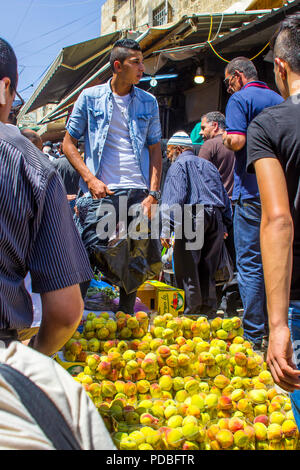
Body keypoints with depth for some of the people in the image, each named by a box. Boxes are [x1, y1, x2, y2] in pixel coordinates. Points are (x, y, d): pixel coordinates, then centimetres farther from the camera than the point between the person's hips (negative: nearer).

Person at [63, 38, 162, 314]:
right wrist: (90, 179, -6)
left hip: (138, 191, 3)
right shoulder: (90, 98, 6)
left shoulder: (148, 102, 12)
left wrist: (152, 194, 1)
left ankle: (126, 319, 21)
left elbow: (155, 150, 12)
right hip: (101, 191, -3)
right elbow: (68, 143, 8)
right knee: (94, 255, -10)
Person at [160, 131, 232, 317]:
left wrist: (166, 230, -12)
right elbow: (225, 198, 24)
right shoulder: (209, 165, 23)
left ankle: (192, 310, -4)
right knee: (208, 269, 12)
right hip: (216, 217, 7)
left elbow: (173, 198, -10)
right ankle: (209, 307, 15)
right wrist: (225, 226, 27)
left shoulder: (179, 164, 3)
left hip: (193, 216, -7)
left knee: (187, 269, -2)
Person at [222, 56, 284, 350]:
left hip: (252, 191, -7)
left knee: (250, 264, -3)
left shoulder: (239, 99, -4)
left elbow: (237, 141, -17)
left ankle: (254, 337, -2)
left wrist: (226, 138, 3)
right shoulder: (280, 100, 17)